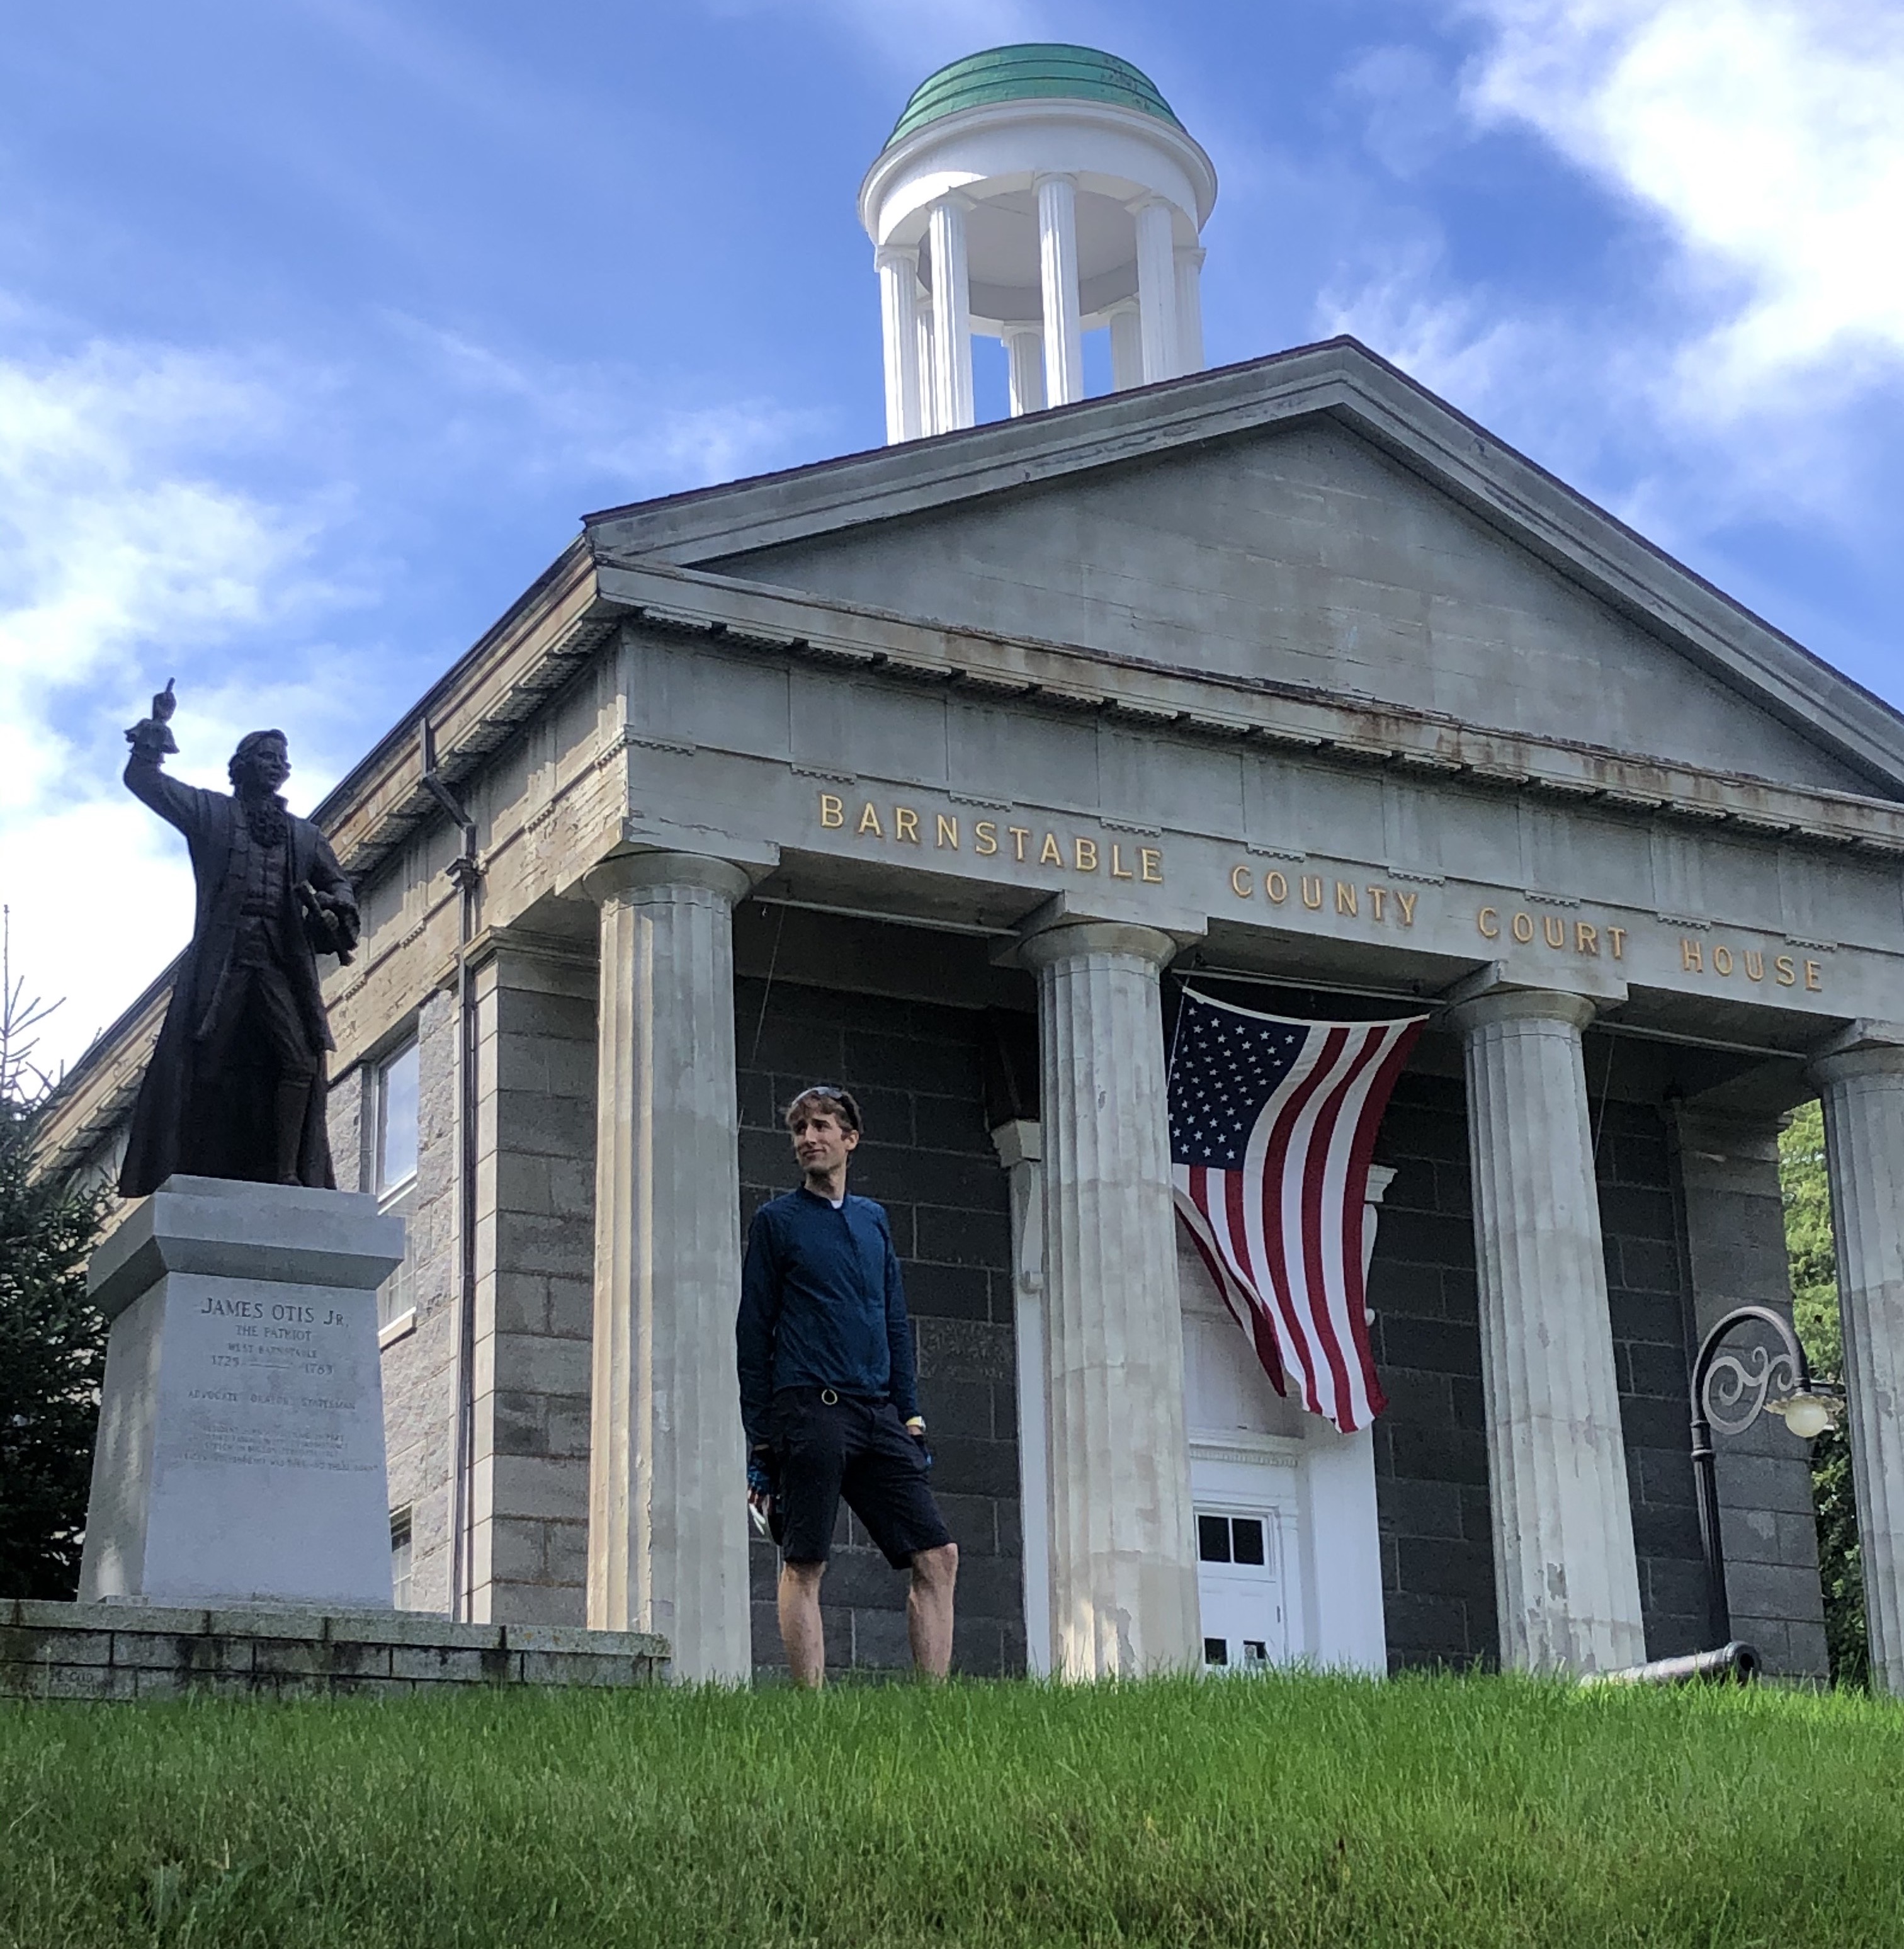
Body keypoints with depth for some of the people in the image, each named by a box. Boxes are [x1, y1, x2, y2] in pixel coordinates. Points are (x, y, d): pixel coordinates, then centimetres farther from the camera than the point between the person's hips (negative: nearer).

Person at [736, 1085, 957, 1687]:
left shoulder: (873, 1220, 19)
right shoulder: (777, 1220, 5)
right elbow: (753, 1332, 2)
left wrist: (911, 1416, 12)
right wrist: (760, 1439, -4)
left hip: (878, 1414, 5)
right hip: (809, 1411, -5)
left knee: (938, 1556, -2)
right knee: (803, 1568, -6)